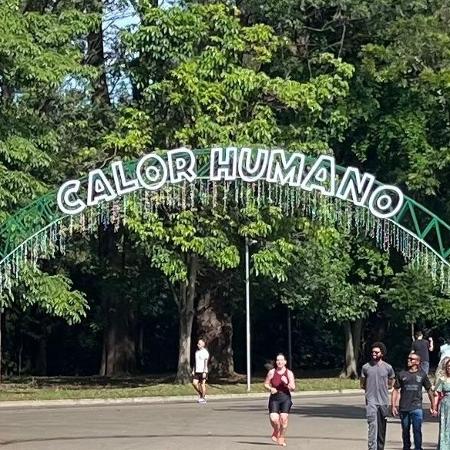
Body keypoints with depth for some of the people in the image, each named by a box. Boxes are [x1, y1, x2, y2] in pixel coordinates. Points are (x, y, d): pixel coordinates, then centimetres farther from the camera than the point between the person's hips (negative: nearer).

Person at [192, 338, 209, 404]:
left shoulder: (205, 352, -8)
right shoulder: (197, 352, 15)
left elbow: (206, 363, -13)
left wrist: (204, 372, -18)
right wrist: (193, 370, 12)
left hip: (203, 371, -7)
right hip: (197, 371, 7)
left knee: (202, 384, -3)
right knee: (194, 383, -4)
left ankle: (203, 398, 6)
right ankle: (200, 394, 15)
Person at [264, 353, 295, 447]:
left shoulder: (289, 373, 0)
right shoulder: (272, 372, 1)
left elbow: (293, 388, -3)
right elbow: (266, 384, 9)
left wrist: (287, 383, -22)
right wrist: (270, 388, -10)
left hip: (285, 398, 0)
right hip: (274, 398, 0)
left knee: (284, 418, -10)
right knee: (273, 419, -13)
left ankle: (281, 438, 10)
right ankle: (276, 431, 22)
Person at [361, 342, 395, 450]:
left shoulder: (388, 368, 4)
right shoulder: (366, 367, 2)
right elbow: (362, 385, 14)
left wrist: (381, 388, 8)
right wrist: (371, 390, 8)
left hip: (383, 401, 2)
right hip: (371, 401, -2)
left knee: (382, 429, 10)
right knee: (372, 426, -15)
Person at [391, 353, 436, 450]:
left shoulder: (422, 375, 5)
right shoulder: (402, 374, 7)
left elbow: (429, 391, 12)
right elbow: (395, 390, 9)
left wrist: (432, 406, 11)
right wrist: (393, 406, 2)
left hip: (417, 407, -2)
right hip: (404, 408, 2)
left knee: (417, 430, -8)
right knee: (405, 431, 11)